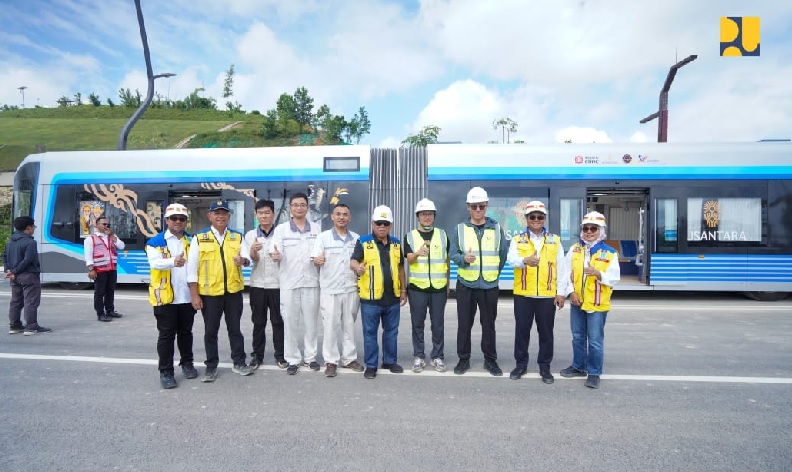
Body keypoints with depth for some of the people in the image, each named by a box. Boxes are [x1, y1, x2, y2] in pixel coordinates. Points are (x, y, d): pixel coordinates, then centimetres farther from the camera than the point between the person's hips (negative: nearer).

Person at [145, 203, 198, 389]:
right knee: (166, 335, 4)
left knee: (186, 332, 16)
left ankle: (187, 363, 31)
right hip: (165, 297, -3)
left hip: (187, 297, 3)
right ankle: (165, 371, 14)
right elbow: (154, 263, -22)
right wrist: (173, 261, -43)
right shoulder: (155, 242, -4)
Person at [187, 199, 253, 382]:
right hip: (209, 292, -2)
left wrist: (243, 260, -27)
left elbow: (247, 258, -1)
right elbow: (192, 268, -3)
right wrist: (194, 295, -7)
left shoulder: (238, 237, 6)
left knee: (235, 328, 12)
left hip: (233, 291, 2)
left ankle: (239, 363, 25)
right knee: (211, 331, 10)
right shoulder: (199, 238, -1)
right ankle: (211, 367, 24)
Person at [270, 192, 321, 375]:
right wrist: (276, 256, -27)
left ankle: (310, 356, 23)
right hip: (289, 283, -1)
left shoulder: (316, 228, 6)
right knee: (290, 322, 5)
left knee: (311, 322, 9)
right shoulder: (281, 229, 2)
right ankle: (293, 359, 17)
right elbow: (276, 255, -5)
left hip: (311, 282, 1)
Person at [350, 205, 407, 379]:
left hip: (392, 297, 4)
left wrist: (403, 290, 15)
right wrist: (357, 267, -37)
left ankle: (390, 361, 29)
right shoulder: (363, 242, -3)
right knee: (370, 332, 6)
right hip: (370, 298, -4)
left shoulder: (396, 244, 10)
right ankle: (371, 365, 18)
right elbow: (353, 260, -14)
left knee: (391, 331, 14)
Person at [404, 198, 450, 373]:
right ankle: (419, 356, 19)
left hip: (439, 287, 1)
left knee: (438, 324, 7)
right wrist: (418, 253, -33)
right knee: (418, 324, 7)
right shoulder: (409, 236, 2)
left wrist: (448, 284, 11)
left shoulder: (442, 235, 7)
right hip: (417, 287, -1)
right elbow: (409, 259, -11)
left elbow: (447, 260, 12)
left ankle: (438, 356, 20)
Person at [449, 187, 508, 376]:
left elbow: (503, 254, 9)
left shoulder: (496, 228, 4)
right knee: (464, 324, 7)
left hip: (489, 285, 1)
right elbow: (453, 253, -2)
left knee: (489, 324, 10)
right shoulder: (460, 229, 1)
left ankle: (490, 360, 24)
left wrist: (494, 273, 11)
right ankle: (463, 359, 20)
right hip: (466, 284, 0)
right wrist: (464, 259, -22)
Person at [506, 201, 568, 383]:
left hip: (548, 295, 1)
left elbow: (561, 268, 6)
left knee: (546, 332, 9)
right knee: (522, 331, 8)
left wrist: (561, 292, 0)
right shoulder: (517, 240, 3)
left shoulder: (555, 241, 7)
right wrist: (525, 260, -37)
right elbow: (511, 259, -16)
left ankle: (545, 367, 23)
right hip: (523, 295, 0)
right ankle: (521, 364, 23)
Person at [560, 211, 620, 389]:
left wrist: (598, 273, -28)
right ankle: (578, 367, 32)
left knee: (595, 340, 2)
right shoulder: (574, 249, 3)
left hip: (597, 305, -4)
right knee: (578, 337, 16)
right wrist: (571, 292, -8)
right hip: (577, 302, 4)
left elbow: (614, 278, -10)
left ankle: (594, 373, 16)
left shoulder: (609, 253, -6)